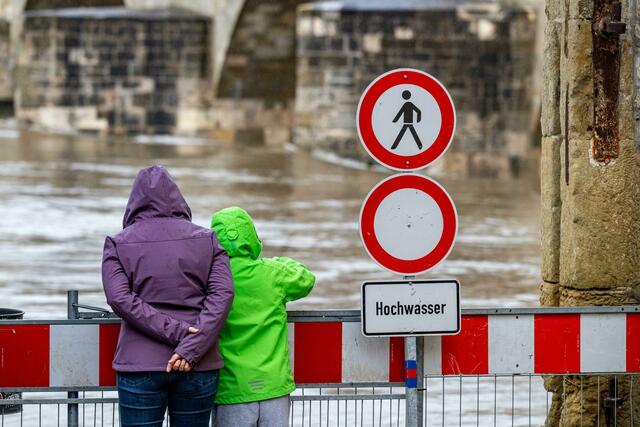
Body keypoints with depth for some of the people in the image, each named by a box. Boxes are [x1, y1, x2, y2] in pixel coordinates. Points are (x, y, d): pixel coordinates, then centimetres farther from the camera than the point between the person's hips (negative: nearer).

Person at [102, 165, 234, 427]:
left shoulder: (118, 245, 4)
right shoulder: (206, 240, 7)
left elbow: (120, 299, -9)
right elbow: (222, 294, -5)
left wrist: (174, 332, -12)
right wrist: (191, 347, -13)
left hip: (141, 366, -2)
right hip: (197, 367, 2)